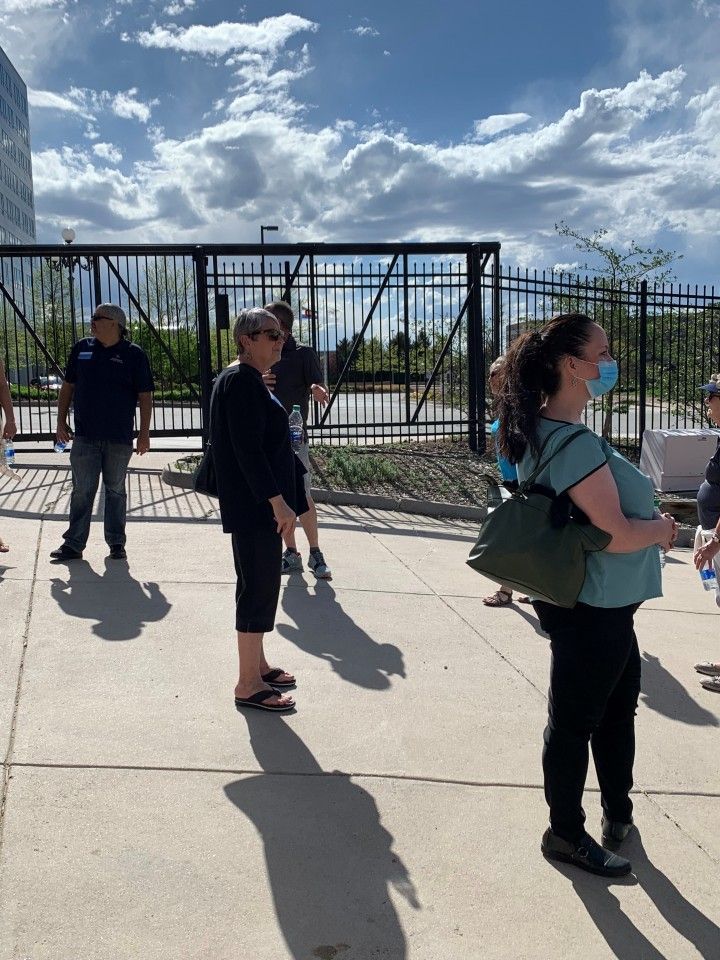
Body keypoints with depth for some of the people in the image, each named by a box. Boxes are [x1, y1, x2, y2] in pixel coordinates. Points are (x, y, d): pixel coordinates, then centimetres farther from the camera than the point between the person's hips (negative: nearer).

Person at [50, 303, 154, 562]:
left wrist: (144, 433, -6)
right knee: (82, 491, 2)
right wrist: (61, 421, 9)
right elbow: (67, 387, 14)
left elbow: (145, 396, -2)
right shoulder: (82, 348, 8)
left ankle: (116, 543, 18)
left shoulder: (134, 354, -1)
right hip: (85, 436, 2)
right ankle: (73, 544, 7)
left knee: (115, 490, 9)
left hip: (119, 437, -2)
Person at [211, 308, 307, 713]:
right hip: (254, 507, -10)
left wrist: (291, 496, 22)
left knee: (262, 584, 17)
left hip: (260, 504, 10)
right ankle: (249, 685, 4)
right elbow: (247, 449, -22)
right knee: (259, 587, -5)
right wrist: (277, 500, -24)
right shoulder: (241, 381, -15)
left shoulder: (251, 381, 16)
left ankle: (258, 665, 29)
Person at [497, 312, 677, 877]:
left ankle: (618, 810, 43)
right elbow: (615, 533, -26)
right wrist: (663, 529, -7)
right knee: (575, 720, 7)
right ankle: (566, 834, 27)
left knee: (619, 702, 24)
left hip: (604, 604, 10)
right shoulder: (575, 443, -26)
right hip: (592, 609, -10)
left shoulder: (544, 430, 6)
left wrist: (650, 521, 8)